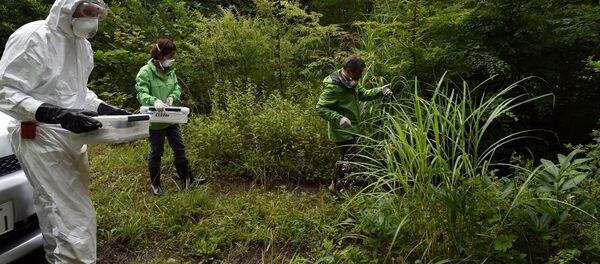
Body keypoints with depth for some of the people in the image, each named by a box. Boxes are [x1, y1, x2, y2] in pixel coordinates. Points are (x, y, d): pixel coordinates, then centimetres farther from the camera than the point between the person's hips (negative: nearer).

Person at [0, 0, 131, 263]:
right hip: (42, 140, -8)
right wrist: (57, 114, -29)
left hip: (72, 140, 8)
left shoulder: (82, 44, 12)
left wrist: (105, 108, 4)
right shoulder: (32, 37, -13)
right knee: (77, 217, -10)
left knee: (59, 213, 15)